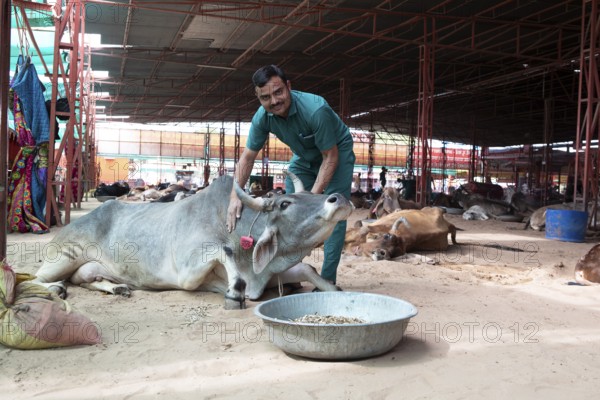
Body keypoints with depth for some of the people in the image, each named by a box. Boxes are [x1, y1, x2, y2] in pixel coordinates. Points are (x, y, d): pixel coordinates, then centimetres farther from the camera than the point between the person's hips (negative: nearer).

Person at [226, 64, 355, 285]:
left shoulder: (316, 109, -37)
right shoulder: (262, 117, -21)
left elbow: (330, 157, -30)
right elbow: (247, 156, -11)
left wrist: (313, 196, -35)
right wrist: (234, 196, -20)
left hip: (337, 152, -5)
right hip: (304, 157, 6)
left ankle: (327, 280, -9)